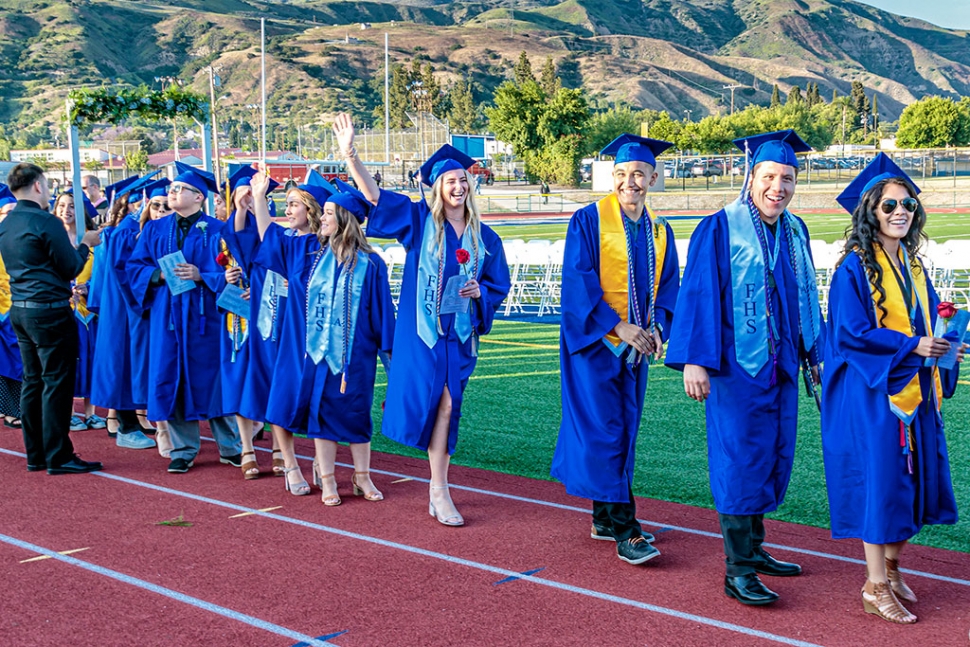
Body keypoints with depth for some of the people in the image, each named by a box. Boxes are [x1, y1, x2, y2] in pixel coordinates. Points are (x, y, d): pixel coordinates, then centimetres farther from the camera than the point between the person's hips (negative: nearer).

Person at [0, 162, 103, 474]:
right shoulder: (46, 222, -14)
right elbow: (70, 268, -11)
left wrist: (73, 245, 24)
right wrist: (86, 244, 6)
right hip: (50, 311, -8)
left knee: (33, 382, 13)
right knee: (56, 383, -3)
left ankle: (36, 454, 18)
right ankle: (58, 456, 1)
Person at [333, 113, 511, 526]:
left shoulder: (484, 237, 7)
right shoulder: (419, 220, -1)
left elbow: (500, 286, 13)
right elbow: (374, 194, -10)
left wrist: (479, 292, -9)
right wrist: (350, 154, -23)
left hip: (461, 330, 3)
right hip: (422, 328, -2)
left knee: (447, 404, 3)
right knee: (437, 402, -6)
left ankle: (438, 491, 12)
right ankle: (439, 491, 16)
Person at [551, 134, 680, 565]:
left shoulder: (659, 232, 10)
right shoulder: (589, 221, -7)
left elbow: (667, 287, 11)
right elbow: (578, 281, -13)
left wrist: (657, 327, -8)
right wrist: (617, 325, -20)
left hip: (635, 344, 6)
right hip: (594, 341, -6)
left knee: (624, 430, 10)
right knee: (605, 432, -9)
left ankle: (604, 518, 23)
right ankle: (624, 532, -7)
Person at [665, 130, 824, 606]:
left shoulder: (795, 232, 10)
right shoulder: (720, 230, -10)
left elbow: (805, 296, 18)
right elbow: (699, 295, -14)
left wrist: (814, 354, 18)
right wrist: (695, 360, -20)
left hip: (780, 366, 7)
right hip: (738, 366, -7)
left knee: (773, 456, 13)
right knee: (740, 459, -4)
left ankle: (753, 550, 28)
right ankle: (737, 571, 3)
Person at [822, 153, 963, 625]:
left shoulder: (912, 265, 12)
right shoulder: (855, 267, -10)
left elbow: (926, 322, 18)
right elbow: (850, 332, -16)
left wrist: (942, 347, -3)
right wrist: (911, 347, -18)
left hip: (912, 392, 7)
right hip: (872, 394, -7)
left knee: (912, 481, 10)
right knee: (880, 481, -5)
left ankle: (891, 569, 26)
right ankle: (876, 588, 5)